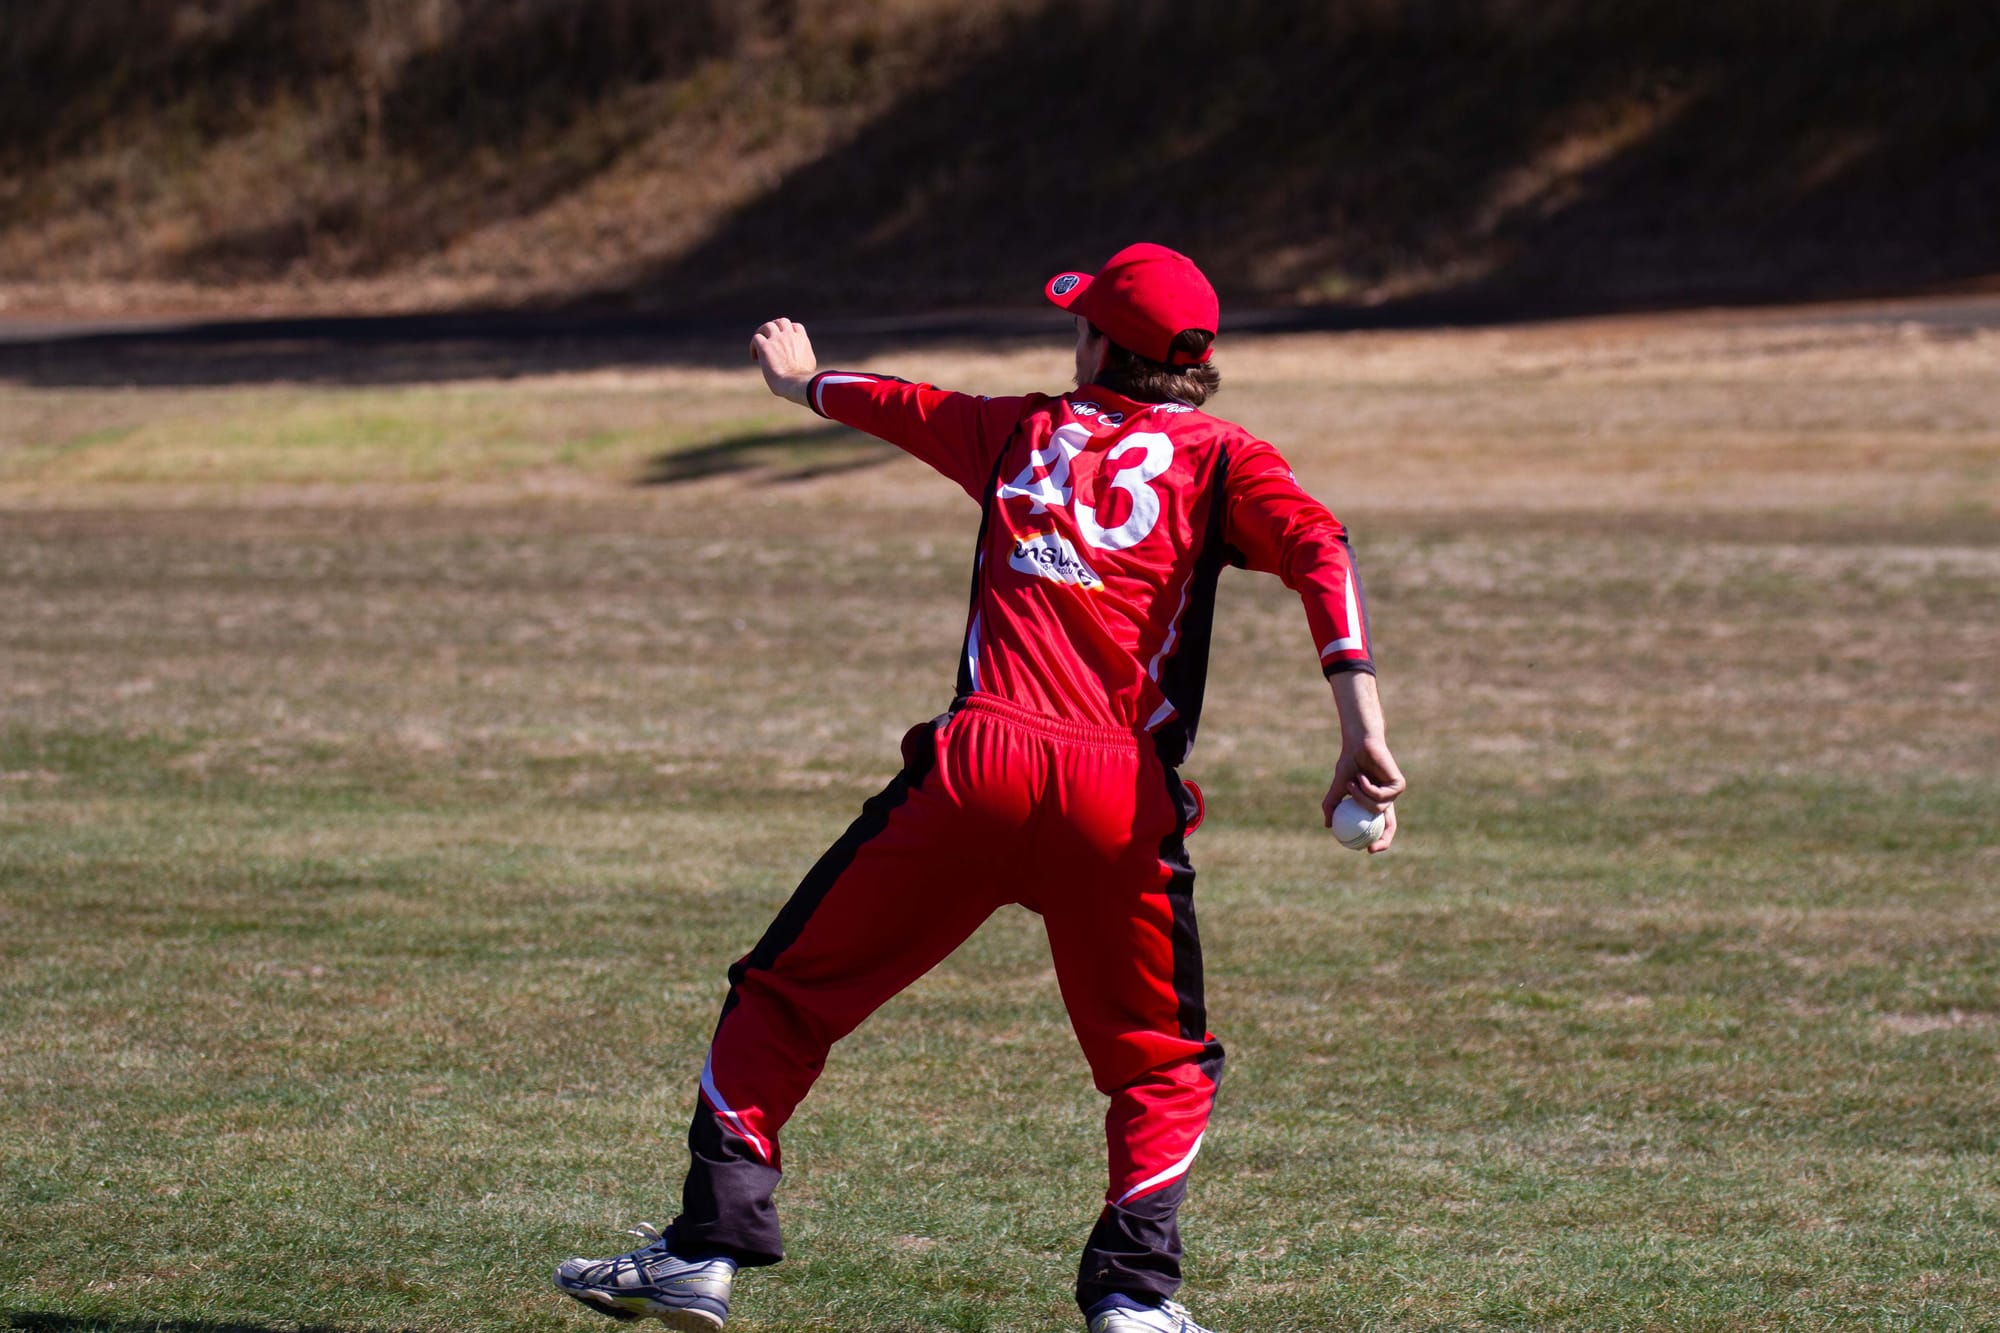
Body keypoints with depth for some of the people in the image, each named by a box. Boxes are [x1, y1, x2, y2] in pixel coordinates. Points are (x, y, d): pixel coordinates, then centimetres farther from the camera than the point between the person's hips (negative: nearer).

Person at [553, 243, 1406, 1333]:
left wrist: (805, 384, 60)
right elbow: (1317, 546, -8)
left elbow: (899, 406, 38)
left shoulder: (1023, 431, 19)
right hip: (1122, 800, -1)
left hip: (978, 768, 1)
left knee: (784, 998, 13)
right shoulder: (1219, 460, 11)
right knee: (1162, 1067, 18)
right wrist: (1360, 725, -17)